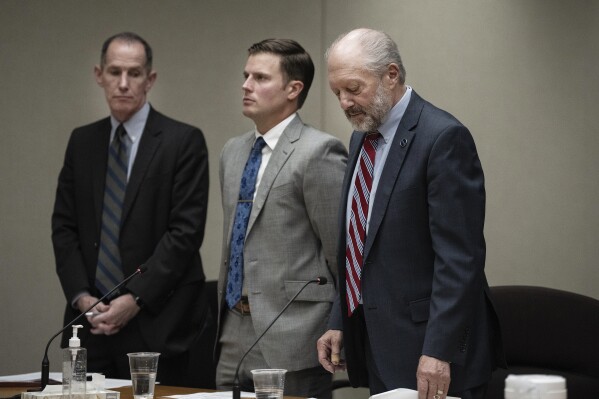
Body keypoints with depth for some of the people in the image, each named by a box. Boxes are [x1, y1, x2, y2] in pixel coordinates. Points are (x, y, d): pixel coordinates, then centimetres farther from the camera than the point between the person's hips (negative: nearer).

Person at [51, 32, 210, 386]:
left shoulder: (183, 141, -3)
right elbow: (64, 226, 11)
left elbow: (186, 230, -9)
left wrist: (135, 298, -13)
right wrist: (81, 296, -3)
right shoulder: (82, 141, 12)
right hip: (91, 319, 4)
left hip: (155, 322, -4)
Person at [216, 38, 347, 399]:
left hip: (292, 342, -7)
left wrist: (338, 332, -3)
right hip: (234, 340, 7)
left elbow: (340, 251, -10)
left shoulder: (319, 152, -11)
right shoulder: (234, 151, 14)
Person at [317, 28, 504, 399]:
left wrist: (439, 352, -22)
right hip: (377, 351, 8)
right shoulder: (363, 138, 13)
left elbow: (460, 257, -19)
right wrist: (340, 323, 14)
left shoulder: (443, 137, -15)